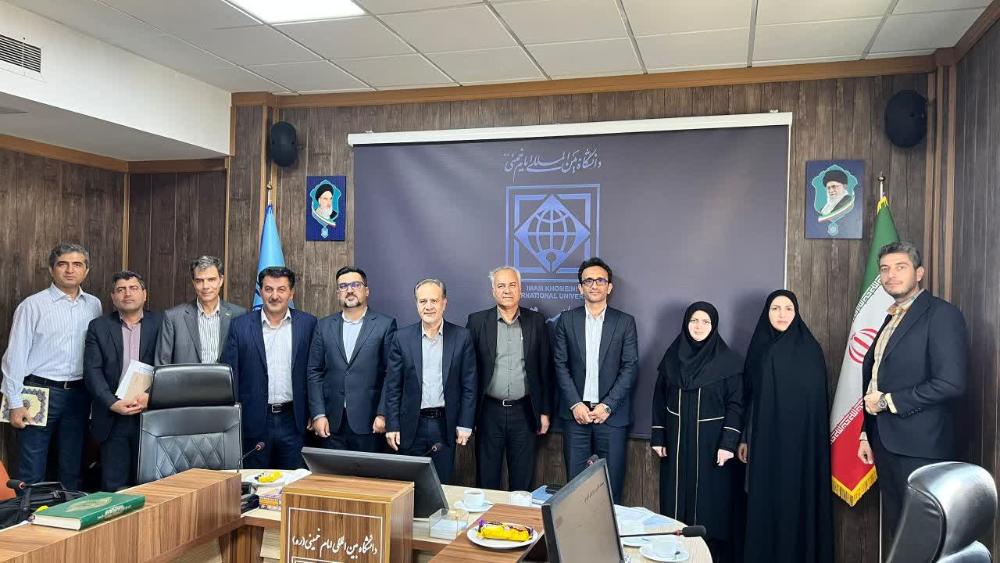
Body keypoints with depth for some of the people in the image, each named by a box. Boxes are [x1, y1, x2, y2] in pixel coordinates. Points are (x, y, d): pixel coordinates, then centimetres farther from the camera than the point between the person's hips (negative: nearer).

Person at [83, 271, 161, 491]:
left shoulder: (160, 324, 4)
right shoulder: (98, 327, 7)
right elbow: (92, 371, 0)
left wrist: (150, 395, -17)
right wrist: (113, 403, -13)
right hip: (112, 418, 1)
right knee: (113, 486, 5)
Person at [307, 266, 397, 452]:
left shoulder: (385, 325, 0)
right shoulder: (324, 326, 10)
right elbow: (314, 372, 8)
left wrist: (383, 414, -9)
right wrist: (318, 414, 0)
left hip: (368, 423, -2)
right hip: (332, 424, 3)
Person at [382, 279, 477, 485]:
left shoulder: (461, 337, -1)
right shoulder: (403, 338, 0)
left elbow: (469, 385, 1)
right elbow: (392, 386, 2)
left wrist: (465, 425, -3)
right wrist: (392, 426, -2)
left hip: (446, 426, 0)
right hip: (412, 427, 0)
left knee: (442, 484, 8)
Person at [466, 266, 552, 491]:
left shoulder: (536, 321, 3)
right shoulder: (477, 321, -1)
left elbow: (545, 369, 6)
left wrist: (545, 411, 5)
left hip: (524, 412, 1)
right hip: (489, 411, -1)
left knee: (523, 481, 10)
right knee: (486, 480, 8)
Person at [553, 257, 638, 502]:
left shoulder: (625, 322, 4)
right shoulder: (567, 320, 6)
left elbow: (630, 367, -1)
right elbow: (560, 364, 2)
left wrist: (607, 406, -9)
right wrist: (575, 404, -8)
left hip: (611, 413, -1)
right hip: (576, 411, 1)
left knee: (611, 487, 2)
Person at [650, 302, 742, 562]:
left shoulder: (728, 361, -6)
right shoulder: (672, 356, 3)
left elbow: (736, 404, -7)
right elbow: (659, 399, 6)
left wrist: (728, 443, -13)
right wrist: (658, 437, 3)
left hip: (711, 441, -3)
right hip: (677, 440, 3)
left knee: (709, 499, 2)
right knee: (676, 496, 7)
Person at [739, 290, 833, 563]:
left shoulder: (809, 349, -3)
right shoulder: (759, 347, 8)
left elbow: (815, 400, -6)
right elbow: (750, 395, 10)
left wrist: (809, 439, -12)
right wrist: (745, 437, 7)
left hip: (799, 439, -3)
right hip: (765, 438, 3)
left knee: (795, 501, 1)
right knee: (764, 503, 7)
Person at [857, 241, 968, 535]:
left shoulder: (941, 314, -10)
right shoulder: (890, 319, 15)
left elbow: (951, 382, -20)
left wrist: (889, 401, -14)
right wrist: (867, 434, 17)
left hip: (920, 448, -7)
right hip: (887, 444, 8)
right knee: (898, 532, 15)